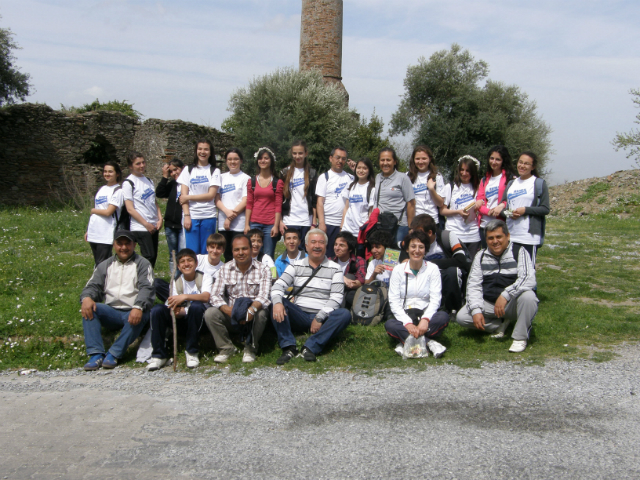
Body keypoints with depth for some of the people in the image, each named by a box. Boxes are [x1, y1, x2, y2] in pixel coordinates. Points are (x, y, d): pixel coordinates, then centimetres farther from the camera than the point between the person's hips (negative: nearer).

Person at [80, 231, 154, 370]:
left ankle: (114, 354, -28)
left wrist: (138, 307, -29)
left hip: (133, 312, -3)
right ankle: (96, 353, -28)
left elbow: (147, 289, -8)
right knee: (89, 308, -23)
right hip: (111, 313, 4)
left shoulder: (142, 264, 7)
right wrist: (86, 297, -17)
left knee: (137, 318, -36)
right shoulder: (105, 265, 20)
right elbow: (93, 286, 9)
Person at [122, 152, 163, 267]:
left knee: (153, 257, 7)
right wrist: (146, 224, -11)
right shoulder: (128, 183, -6)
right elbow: (130, 209, -10)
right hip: (140, 228, -7)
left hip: (153, 226, 7)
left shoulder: (148, 181, 16)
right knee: (149, 257, -11)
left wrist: (160, 219, 2)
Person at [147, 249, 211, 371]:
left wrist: (185, 296, -36)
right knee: (157, 310, -23)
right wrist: (177, 311, -30)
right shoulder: (176, 283, 7)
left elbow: (205, 297, -22)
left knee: (196, 306, -37)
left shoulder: (204, 278, 0)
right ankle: (159, 355, -15)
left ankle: (191, 352, -21)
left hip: (198, 316, -2)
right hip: (182, 316, 3)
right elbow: (176, 309, -4)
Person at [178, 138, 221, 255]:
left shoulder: (214, 171, 7)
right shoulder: (188, 170, 11)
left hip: (209, 216, 0)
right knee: (192, 252, -2)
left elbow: (211, 195, -3)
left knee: (206, 252, 1)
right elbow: (183, 195, 3)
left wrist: (188, 197, -5)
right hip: (191, 216, 1)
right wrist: (186, 215, -8)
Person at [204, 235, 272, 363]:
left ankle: (250, 348, -9)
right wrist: (227, 309, -24)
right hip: (230, 316, 2)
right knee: (210, 313, -23)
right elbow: (215, 295, -4)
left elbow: (263, 296, -17)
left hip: (252, 317, -2)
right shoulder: (225, 269, 4)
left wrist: (252, 309, -39)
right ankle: (226, 348, -4)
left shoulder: (262, 270, -4)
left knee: (261, 313, -34)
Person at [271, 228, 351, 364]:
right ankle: (288, 347, -27)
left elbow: (336, 297, -5)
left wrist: (319, 318, -17)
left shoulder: (334, 269, 6)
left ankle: (311, 347, -31)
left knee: (345, 314, -29)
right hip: (299, 316, 1)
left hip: (323, 317, -1)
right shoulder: (296, 266, 10)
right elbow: (278, 286, -3)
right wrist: (277, 302, -26)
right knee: (277, 302, -23)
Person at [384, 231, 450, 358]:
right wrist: (408, 323, -21)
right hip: (404, 315, 0)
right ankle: (429, 342, -33)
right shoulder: (398, 270, 1)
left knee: (443, 317, -30)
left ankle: (406, 341, -29)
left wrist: (425, 319, -25)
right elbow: (394, 301, -5)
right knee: (389, 325, -32)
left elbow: (435, 299, -5)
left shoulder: (432, 269, 2)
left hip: (425, 315, 0)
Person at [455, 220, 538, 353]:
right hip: (489, 304, 4)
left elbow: (529, 279, -22)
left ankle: (520, 337, -13)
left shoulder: (519, 252, -6)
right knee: (461, 316, -16)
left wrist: (505, 295, -34)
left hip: (513, 304, -3)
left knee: (528, 296, -35)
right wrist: (476, 310, -16)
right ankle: (500, 324, 6)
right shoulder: (481, 256, 6)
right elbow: (473, 285, 0)